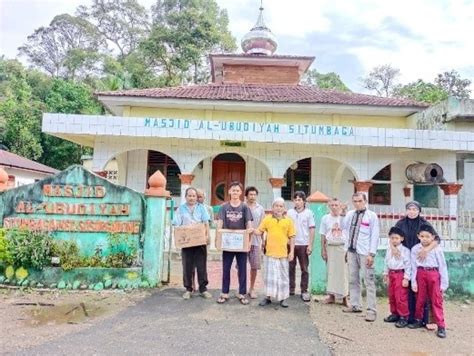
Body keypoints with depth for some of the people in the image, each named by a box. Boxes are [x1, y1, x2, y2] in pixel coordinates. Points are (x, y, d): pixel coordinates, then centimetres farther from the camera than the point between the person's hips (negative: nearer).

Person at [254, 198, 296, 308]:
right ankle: (268, 297, 21)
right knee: (269, 276, 8)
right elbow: (259, 231, 3)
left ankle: (283, 298, 22)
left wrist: (292, 252, -1)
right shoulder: (267, 219, 3)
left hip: (283, 254, 0)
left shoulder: (288, 221, 2)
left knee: (283, 276, 9)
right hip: (269, 253, 0)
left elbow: (291, 237, 3)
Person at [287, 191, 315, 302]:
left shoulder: (309, 213, -2)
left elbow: (312, 230, -2)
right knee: (291, 268, 10)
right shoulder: (289, 212, 4)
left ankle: (304, 291, 12)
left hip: (303, 244, -2)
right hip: (291, 244, 2)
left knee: (304, 269, 4)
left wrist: (310, 245, -7)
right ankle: (291, 289, 20)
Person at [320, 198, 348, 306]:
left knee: (343, 271, 1)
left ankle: (344, 297, 10)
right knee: (330, 271, 6)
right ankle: (331, 296, 16)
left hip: (342, 246, -2)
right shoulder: (325, 218, 4)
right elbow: (323, 235, 6)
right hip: (330, 247, 2)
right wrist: (323, 249, 3)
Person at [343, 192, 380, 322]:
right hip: (351, 251, 5)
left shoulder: (372, 216, -3)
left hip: (364, 252, -5)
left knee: (369, 281, -3)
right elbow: (344, 230, 15)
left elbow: (375, 236, -6)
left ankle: (371, 310, 1)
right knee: (353, 279, 12)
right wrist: (346, 248, 9)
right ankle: (355, 305, 23)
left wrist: (371, 253, -12)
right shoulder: (349, 214, 11)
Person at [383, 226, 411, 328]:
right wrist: (386, 274, 18)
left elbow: (408, 265, -13)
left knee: (401, 297, -4)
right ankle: (394, 314, 30)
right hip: (391, 274, 7)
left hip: (400, 275, -7)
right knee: (391, 296, 16)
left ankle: (404, 317, 8)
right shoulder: (389, 250, 8)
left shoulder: (405, 250, -13)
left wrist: (406, 278, -15)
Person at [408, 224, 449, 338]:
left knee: (436, 301, 2)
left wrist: (444, 284, -2)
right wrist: (413, 282, 1)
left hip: (434, 274, -2)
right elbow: (414, 266, 2)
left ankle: (441, 326, 11)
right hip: (421, 274, 2)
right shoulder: (415, 249, 0)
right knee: (420, 300, 14)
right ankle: (418, 320, 31)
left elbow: (442, 266, -2)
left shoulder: (437, 249, -6)